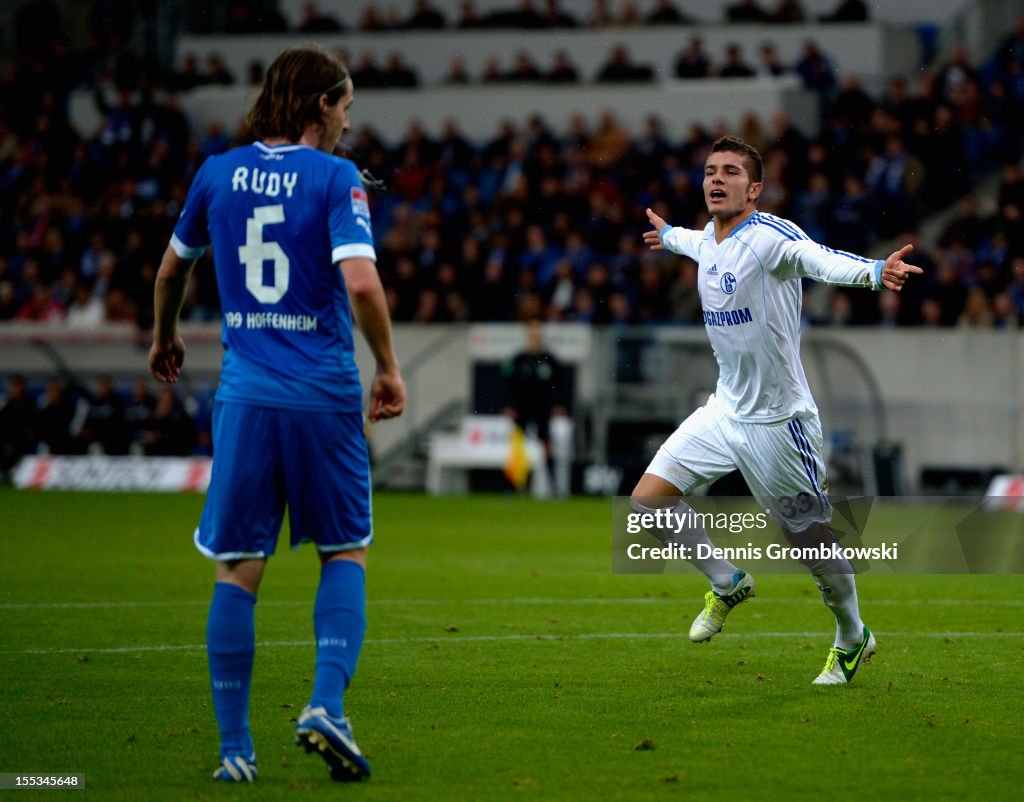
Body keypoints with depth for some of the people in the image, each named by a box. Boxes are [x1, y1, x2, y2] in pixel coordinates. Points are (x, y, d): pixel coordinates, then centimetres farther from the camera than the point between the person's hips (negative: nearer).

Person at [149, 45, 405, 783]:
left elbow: (174, 266, 22)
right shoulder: (335, 179, -5)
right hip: (323, 393, -3)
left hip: (245, 394, 3)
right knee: (345, 554, 13)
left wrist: (165, 337, 40)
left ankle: (236, 748, 5)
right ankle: (326, 707, -6)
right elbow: (361, 282, -18)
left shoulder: (218, 174, 8)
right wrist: (389, 368, -5)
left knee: (239, 570, 6)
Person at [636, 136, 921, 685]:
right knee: (649, 499, 0)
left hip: (777, 419, -7)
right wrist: (668, 235, 54)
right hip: (725, 410, 7)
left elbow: (817, 259, -41)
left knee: (814, 541, 2)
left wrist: (873, 272, -62)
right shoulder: (708, 242, 4)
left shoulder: (769, 236, -20)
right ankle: (727, 585, 22)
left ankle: (852, 641, 27)